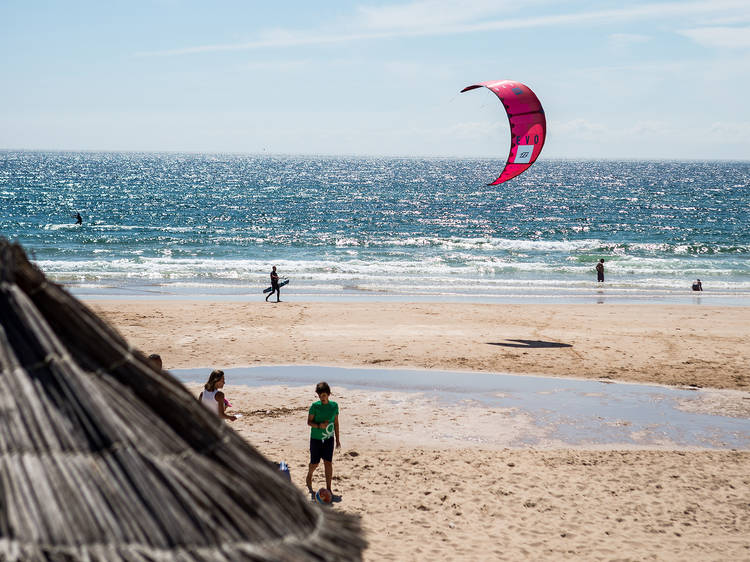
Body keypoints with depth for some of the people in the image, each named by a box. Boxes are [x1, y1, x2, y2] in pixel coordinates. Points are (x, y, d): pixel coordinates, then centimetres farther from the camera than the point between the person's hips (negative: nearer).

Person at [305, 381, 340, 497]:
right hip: (316, 438, -2)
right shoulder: (315, 406, -10)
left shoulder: (334, 406, -1)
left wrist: (337, 439, 8)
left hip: (329, 439, 2)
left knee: (328, 463, -2)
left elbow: (336, 423, 7)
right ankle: (309, 478, 37)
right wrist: (319, 425, -25)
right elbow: (309, 422, -6)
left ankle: (328, 489, 4)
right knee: (315, 463, 6)